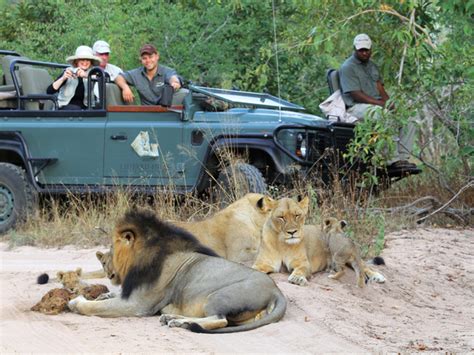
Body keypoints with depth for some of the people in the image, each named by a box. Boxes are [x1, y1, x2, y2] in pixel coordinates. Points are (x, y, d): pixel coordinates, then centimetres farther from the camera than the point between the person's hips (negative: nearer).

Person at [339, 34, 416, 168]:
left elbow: (381, 89, 17)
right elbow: (356, 95, -15)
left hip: (377, 105, 8)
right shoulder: (347, 68, -6)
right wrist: (382, 104, -22)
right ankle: (392, 160, -36)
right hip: (356, 107, -8)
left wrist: (389, 103, -6)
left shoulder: (372, 66, 21)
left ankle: (402, 157, -15)